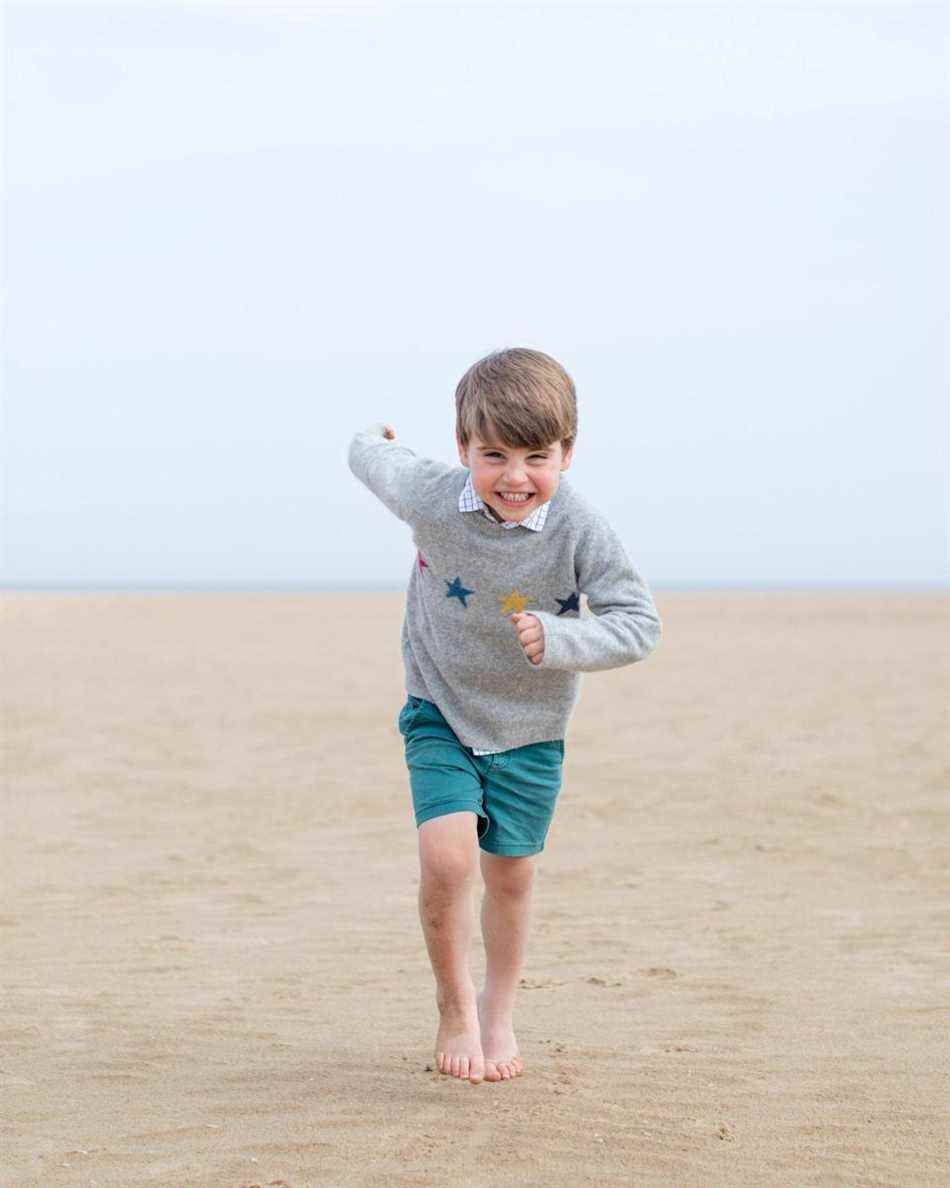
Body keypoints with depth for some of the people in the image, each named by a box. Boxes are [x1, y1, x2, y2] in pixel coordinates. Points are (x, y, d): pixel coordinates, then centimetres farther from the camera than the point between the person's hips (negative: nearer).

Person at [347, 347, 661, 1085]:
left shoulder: (581, 532, -24)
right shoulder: (432, 500, -22)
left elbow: (640, 623, -20)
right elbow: (377, 462, 0)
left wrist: (560, 640, -37)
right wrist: (371, 443, 25)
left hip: (530, 724, 1)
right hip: (442, 711, -1)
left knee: (511, 874, 10)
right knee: (446, 859, -17)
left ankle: (499, 1015, 34)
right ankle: (455, 1006, 7)